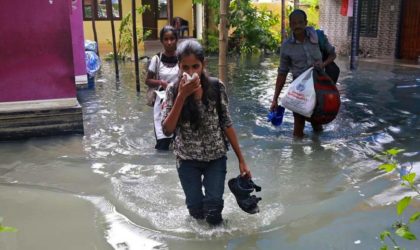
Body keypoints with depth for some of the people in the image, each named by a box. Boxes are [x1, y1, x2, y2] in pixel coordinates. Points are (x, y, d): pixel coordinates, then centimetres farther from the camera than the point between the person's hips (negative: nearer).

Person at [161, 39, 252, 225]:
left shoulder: (217, 87, -11)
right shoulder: (173, 91, -11)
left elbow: (226, 124, -4)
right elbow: (167, 129, -20)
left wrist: (241, 159, -3)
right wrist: (182, 96, -28)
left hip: (216, 157, 0)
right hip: (187, 160, 1)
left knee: (213, 210, -1)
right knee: (196, 210, 12)